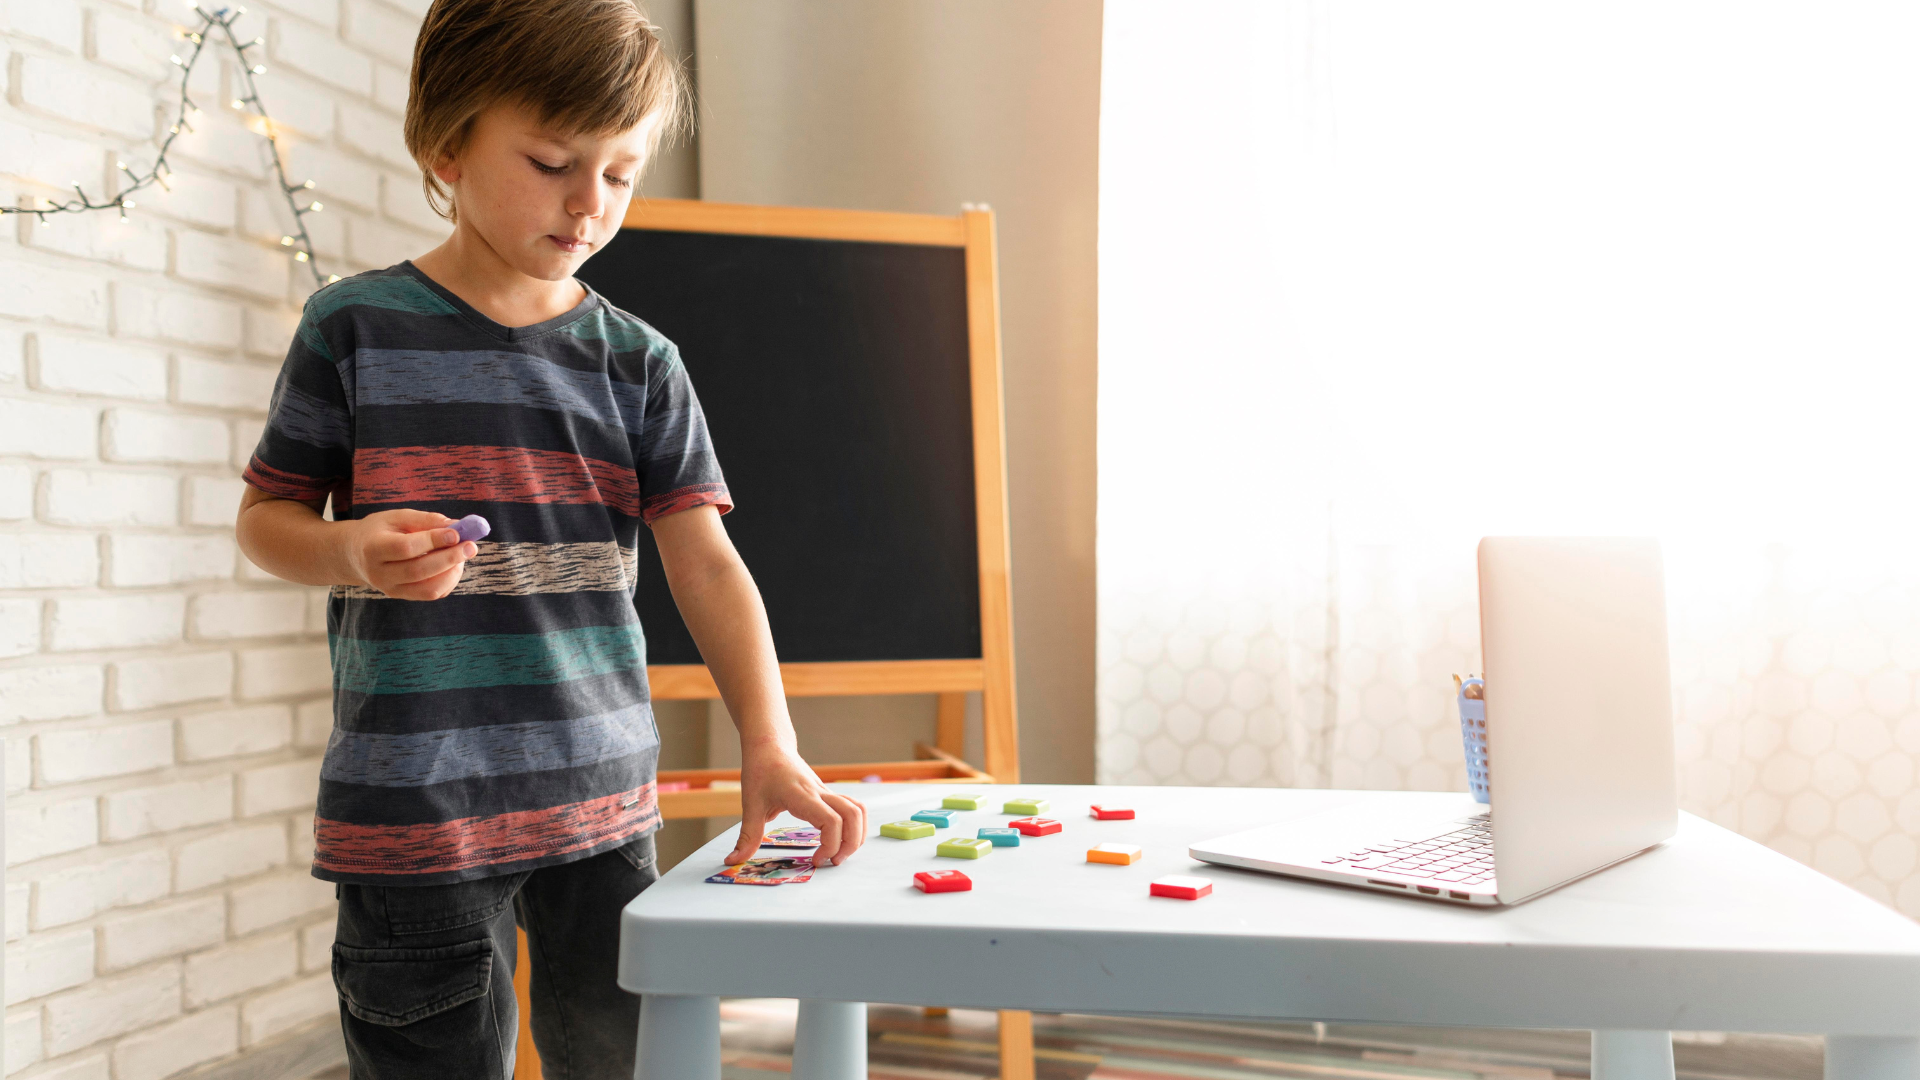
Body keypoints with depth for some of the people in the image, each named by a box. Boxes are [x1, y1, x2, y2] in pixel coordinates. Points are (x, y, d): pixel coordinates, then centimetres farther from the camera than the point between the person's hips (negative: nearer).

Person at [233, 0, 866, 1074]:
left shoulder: (639, 361, 3)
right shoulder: (356, 326, -2)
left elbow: (705, 559, -3)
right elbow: (269, 513, 6)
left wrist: (770, 741, -15)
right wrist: (353, 555, -18)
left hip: (604, 797, 3)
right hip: (414, 812, -2)